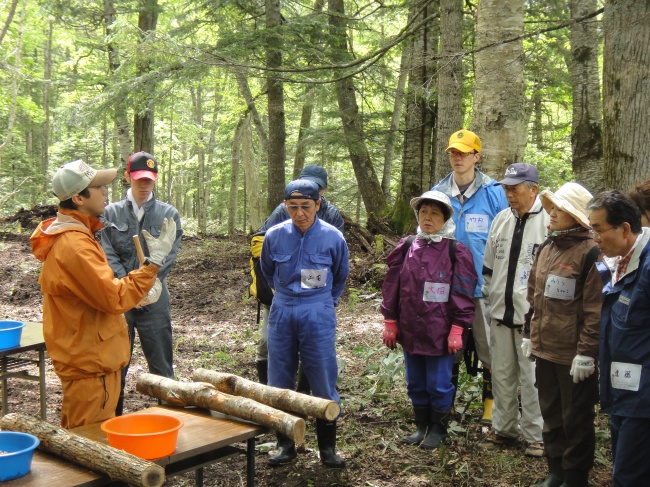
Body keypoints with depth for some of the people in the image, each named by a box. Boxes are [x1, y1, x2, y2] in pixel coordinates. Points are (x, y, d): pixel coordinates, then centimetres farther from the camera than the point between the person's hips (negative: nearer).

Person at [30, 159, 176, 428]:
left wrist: (131, 288, 8)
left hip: (84, 358, 11)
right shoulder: (73, 245, -24)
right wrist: (155, 260, -22)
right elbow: (115, 299, -24)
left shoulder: (66, 236, 10)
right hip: (90, 363, -11)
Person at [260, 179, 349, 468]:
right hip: (282, 313, 2)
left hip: (318, 315, -2)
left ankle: (328, 447, 15)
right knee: (279, 384, 8)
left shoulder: (333, 237, -7)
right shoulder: (275, 235, -4)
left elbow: (340, 276, 11)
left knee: (323, 384, 1)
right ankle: (285, 444, 22)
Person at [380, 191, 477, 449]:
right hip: (410, 331, 4)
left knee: (439, 384, 6)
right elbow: (391, 287, 7)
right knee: (415, 384, 15)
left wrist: (457, 330, -9)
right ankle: (421, 426, 31)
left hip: (439, 332, -4)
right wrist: (390, 323, 6)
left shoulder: (456, 252, -5)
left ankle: (438, 429, 25)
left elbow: (462, 293, -6)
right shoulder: (406, 248, 4)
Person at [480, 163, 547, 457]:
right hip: (501, 311, 6)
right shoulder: (501, 220, 10)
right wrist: (488, 295, 15)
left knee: (532, 377, 1)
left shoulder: (549, 222, -11)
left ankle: (536, 435, 15)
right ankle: (504, 429, 28)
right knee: (502, 374, 14)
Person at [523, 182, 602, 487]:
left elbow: (596, 309, -15)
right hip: (544, 348, 7)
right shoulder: (546, 248, 10)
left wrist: (587, 352, -17)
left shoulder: (590, 252, -13)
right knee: (550, 414, 17)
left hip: (573, 354, -7)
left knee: (576, 419, 6)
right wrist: (529, 334, 16)